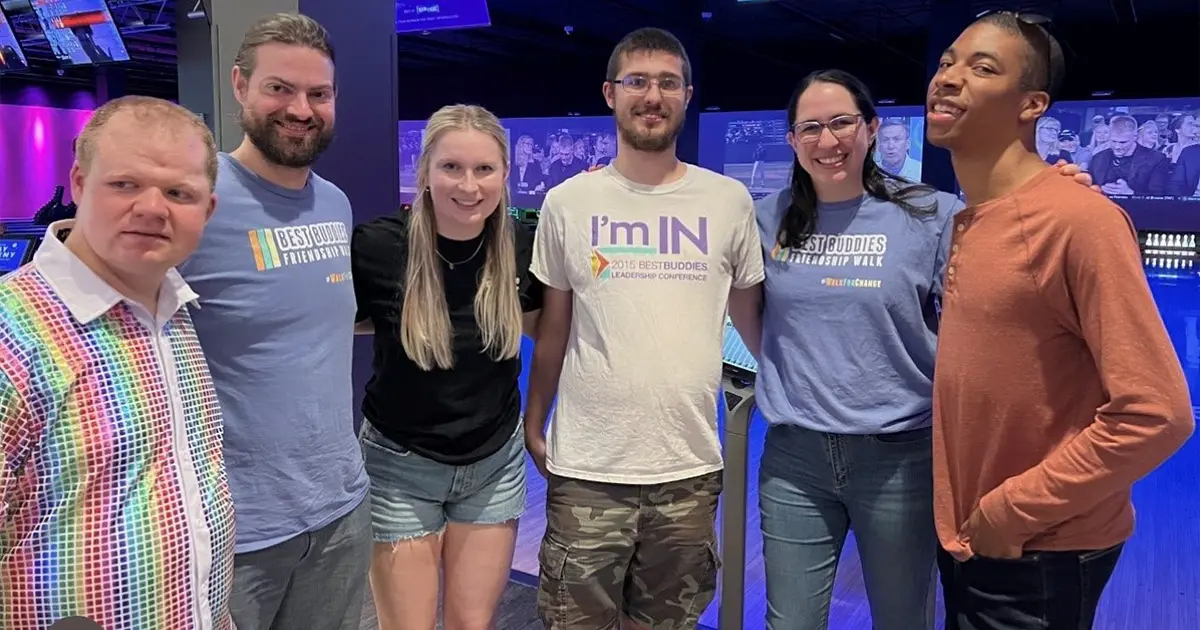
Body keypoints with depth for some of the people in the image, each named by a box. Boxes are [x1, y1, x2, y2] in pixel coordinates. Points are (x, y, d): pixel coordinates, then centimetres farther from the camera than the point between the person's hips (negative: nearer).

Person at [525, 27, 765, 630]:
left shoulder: (729, 200, 1)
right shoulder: (568, 202, 0)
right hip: (587, 468, 0)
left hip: (690, 468, 1)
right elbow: (552, 329, 7)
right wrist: (532, 424, 8)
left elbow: (753, 318, 11)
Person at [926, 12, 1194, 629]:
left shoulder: (1078, 219, -21)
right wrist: (966, 517, 7)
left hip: (1037, 557, -7)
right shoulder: (967, 224, 3)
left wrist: (1012, 511, -17)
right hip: (965, 541, 8)